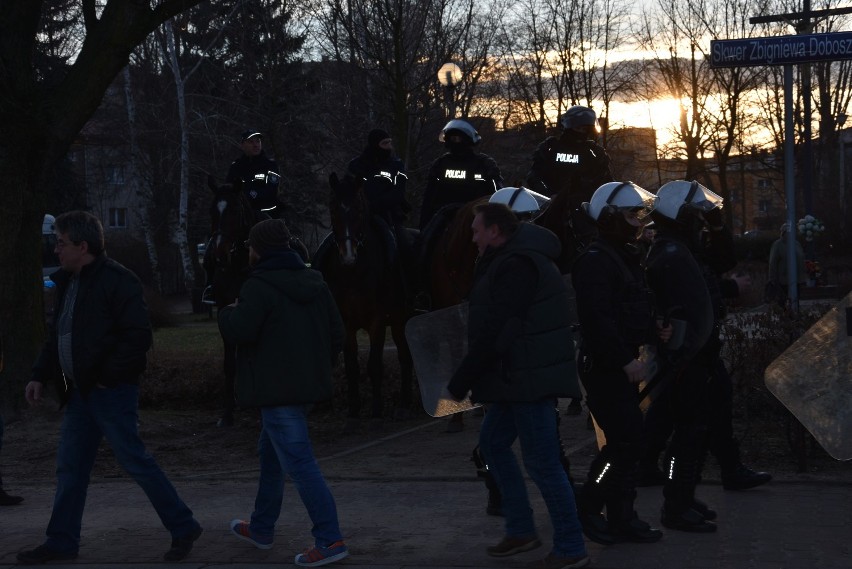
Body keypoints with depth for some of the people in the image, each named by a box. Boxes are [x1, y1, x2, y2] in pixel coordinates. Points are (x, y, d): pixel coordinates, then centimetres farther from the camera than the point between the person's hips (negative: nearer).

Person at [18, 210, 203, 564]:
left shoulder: (117, 281, -15)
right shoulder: (69, 282, 14)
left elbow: (138, 336, -20)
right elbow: (58, 336, 22)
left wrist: (107, 376, -19)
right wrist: (40, 376, 14)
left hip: (111, 391, -9)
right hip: (81, 392, 9)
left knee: (135, 461, -5)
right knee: (70, 467, 11)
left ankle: (183, 528, 6)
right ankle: (62, 542, 20)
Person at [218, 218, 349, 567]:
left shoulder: (259, 287, -14)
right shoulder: (314, 284, 10)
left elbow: (239, 330, -23)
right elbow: (336, 333, 12)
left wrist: (228, 312, -1)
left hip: (276, 390, -9)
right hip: (307, 385, 9)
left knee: (298, 463, -10)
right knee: (271, 456, 23)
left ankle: (330, 541, -14)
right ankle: (261, 529, 36)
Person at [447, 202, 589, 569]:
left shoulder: (516, 265, -18)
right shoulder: (516, 260, 15)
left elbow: (495, 332, -22)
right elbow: (498, 325, 16)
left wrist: (460, 382, -14)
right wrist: (473, 378, 11)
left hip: (531, 377, -11)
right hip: (520, 375, 11)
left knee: (542, 462, -6)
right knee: (492, 442, 19)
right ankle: (520, 530, 26)